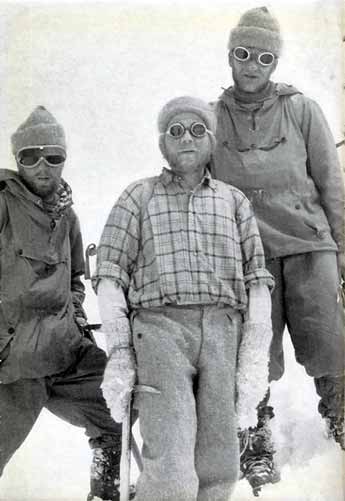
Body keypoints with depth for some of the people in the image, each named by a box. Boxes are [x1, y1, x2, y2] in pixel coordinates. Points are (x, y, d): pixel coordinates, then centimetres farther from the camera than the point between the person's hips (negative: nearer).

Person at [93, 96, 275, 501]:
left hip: (223, 335, 3)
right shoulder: (138, 197, 13)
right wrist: (119, 354, -7)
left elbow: (257, 282, 10)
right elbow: (110, 276, 5)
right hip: (161, 331, -2)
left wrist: (255, 359, -2)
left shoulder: (234, 202, 18)